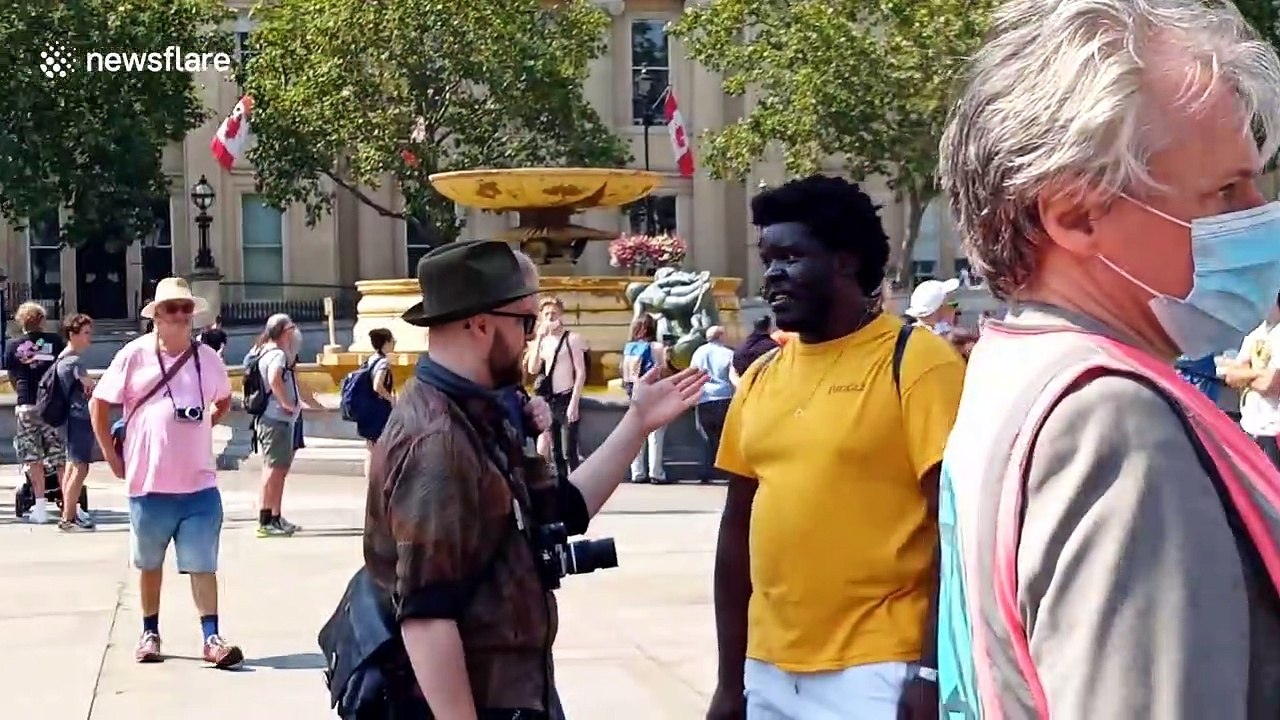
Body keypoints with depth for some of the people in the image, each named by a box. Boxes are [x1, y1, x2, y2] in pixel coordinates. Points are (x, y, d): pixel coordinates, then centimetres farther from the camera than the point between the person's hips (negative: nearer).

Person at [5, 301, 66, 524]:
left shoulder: (12, 346, 5)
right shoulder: (54, 341, 2)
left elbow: (12, 378, 13)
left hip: (26, 405, 0)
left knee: (33, 458, 6)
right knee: (61, 455, 4)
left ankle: (40, 506, 3)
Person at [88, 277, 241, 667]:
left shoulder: (207, 357, 4)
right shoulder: (135, 354, -5)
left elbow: (224, 401, 23)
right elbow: (99, 405, 0)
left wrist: (199, 430, 9)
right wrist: (113, 459, -2)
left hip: (200, 483, 1)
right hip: (149, 483, -1)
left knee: (203, 565, -1)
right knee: (149, 563, 14)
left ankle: (212, 638, 0)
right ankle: (150, 633, 26)